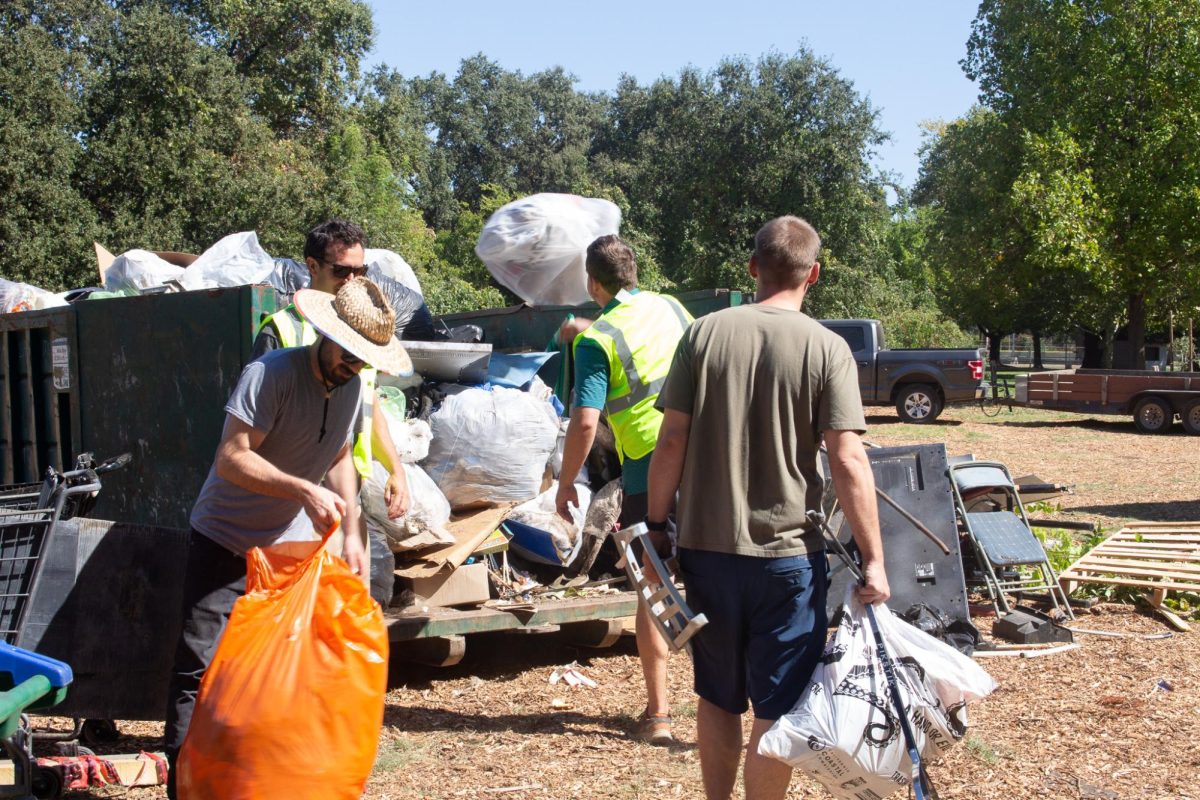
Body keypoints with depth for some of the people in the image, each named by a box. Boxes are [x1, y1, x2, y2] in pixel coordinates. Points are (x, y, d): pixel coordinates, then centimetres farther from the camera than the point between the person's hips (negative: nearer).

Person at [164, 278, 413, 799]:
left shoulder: (351, 386, 1)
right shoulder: (270, 375, -21)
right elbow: (232, 459, -27)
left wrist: (350, 532, 2)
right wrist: (305, 490, -38)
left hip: (293, 546, 6)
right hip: (225, 544, -5)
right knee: (199, 667, -6)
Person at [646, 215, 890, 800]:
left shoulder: (704, 334, -2)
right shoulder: (826, 349, -8)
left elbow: (671, 441, -3)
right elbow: (848, 462, -12)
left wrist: (656, 526, 6)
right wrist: (873, 560, -7)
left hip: (705, 548, 3)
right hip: (787, 555, -3)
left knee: (717, 698, 18)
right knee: (776, 709, 8)